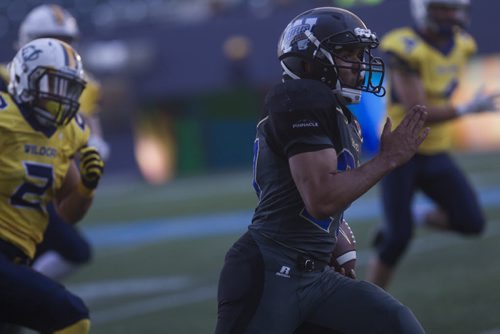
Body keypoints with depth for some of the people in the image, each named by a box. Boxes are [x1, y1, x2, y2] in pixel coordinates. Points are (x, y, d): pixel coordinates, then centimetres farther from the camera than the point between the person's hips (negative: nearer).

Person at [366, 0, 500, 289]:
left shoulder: (461, 45, 0)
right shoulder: (407, 50, -21)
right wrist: (467, 110, -33)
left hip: (436, 156, 6)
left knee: (472, 222, -9)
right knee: (398, 240, -10)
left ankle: (418, 218, 20)